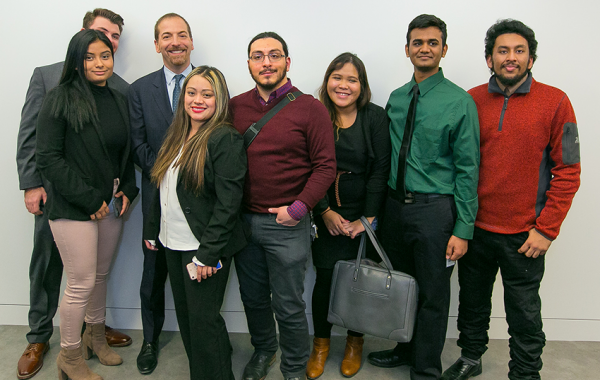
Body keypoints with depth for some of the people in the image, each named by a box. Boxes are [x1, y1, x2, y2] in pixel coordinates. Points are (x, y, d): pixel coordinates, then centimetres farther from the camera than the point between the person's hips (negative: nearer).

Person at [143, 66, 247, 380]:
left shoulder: (226, 139, -14)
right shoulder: (176, 136, 10)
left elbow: (228, 201, -19)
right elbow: (162, 190, 16)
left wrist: (208, 253, -21)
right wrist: (152, 230, 16)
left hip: (203, 248, -7)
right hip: (173, 243, 8)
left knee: (203, 319, 1)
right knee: (185, 315, 17)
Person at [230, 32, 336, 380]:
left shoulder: (310, 109, -7)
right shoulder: (235, 107, 5)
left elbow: (325, 165, -9)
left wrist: (298, 208, -16)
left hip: (287, 224, -4)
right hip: (243, 219, 4)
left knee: (288, 305, 8)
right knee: (253, 297, 20)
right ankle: (264, 350, 46)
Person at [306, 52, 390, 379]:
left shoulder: (375, 117, -3)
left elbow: (380, 170, -6)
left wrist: (367, 218, -10)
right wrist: (325, 212, -7)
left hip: (363, 215, 0)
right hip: (324, 214, 1)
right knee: (325, 277, 1)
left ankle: (355, 343, 29)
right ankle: (320, 345, 24)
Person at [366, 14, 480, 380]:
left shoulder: (460, 101, -8)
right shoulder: (396, 99, 8)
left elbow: (467, 169, -9)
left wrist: (462, 229, -13)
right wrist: (380, 208, 8)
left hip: (435, 210, -5)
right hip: (395, 206, 5)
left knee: (433, 295, 9)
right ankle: (407, 350, 43)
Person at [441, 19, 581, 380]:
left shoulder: (554, 102, -5)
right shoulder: (471, 101, 2)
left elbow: (568, 173, -5)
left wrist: (546, 229, -10)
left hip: (524, 235, -2)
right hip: (475, 228, 3)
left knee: (524, 310, 10)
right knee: (472, 300, 18)